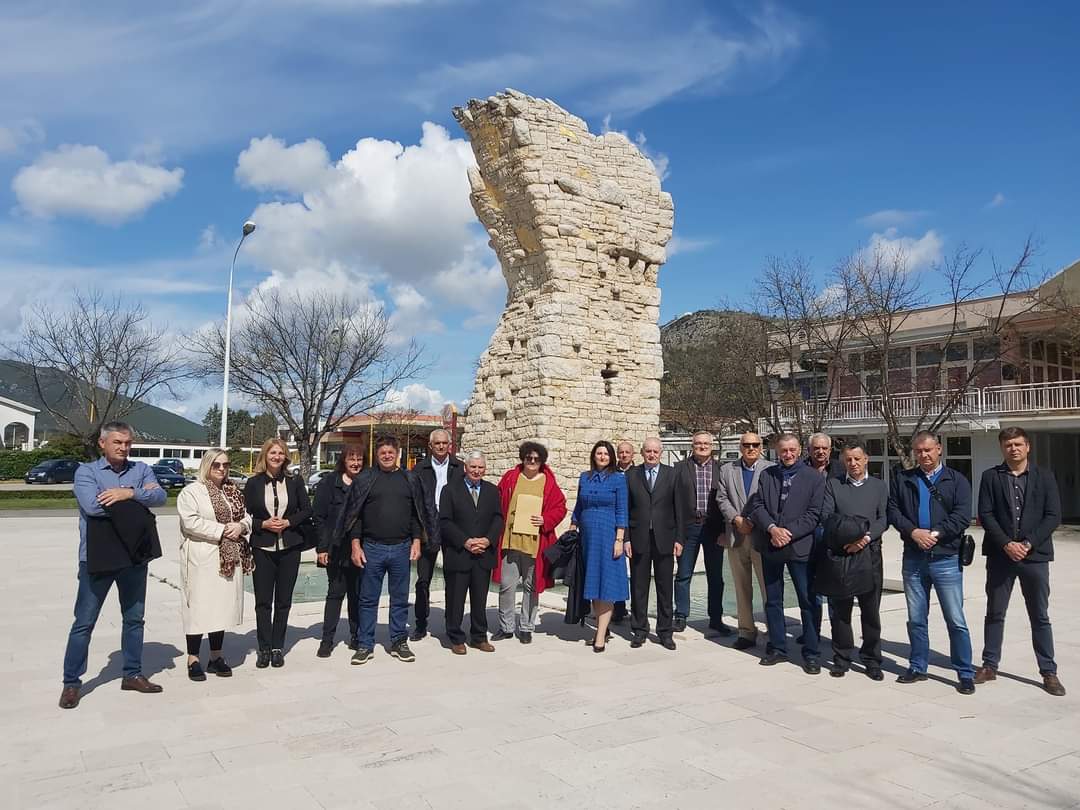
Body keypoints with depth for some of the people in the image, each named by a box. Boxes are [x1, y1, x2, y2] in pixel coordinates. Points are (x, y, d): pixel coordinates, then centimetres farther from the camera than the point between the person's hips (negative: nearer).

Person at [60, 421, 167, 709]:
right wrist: (138, 494, -15)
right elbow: (93, 506, -22)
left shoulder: (141, 470, 5)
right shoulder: (86, 471, -4)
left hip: (134, 557, 3)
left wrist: (128, 494, -24)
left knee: (134, 618, 13)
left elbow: (160, 496, -10)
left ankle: (132, 674, 26)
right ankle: (71, 682, 17)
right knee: (84, 622, 4)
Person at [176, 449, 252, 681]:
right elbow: (190, 522, -17)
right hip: (202, 559, -6)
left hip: (228, 559, 6)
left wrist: (240, 526, -4)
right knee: (200, 607, -3)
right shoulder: (191, 491, -5)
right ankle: (193, 659, 7)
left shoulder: (233, 492, 15)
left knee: (222, 605, 11)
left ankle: (216, 657, 21)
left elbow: (246, 516, 19)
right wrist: (221, 530, -17)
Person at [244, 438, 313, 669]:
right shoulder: (253, 483, 2)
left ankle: (277, 648, 17)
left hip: (289, 548, 1)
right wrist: (264, 524, -13)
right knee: (263, 601, 3)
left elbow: (306, 511, 5)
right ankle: (264, 648, 13)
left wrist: (287, 522, -9)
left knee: (283, 600, 7)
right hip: (262, 548, -1)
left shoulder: (295, 482, 4)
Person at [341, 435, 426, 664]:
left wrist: (416, 541, 1)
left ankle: (399, 643, 21)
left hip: (402, 548, 1)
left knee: (400, 599, 10)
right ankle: (365, 645, 16)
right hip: (372, 548, -1)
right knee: (368, 599, 6)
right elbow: (353, 515, 1)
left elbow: (416, 514, 9)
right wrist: (355, 545, -5)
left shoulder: (410, 480, 7)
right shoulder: (364, 480, 2)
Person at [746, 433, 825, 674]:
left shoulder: (814, 478, -1)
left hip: (800, 546, -3)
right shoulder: (766, 475, 8)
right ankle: (777, 648, 23)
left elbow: (813, 514, -7)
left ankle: (810, 653, 11)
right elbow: (756, 506, 2)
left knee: (809, 601, 0)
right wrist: (772, 528, -14)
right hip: (769, 546, 4)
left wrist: (789, 533, -15)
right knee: (772, 600, 11)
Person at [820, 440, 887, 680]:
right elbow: (826, 515, -1)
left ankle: (872, 660, 16)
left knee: (871, 610, 4)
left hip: (870, 553, 0)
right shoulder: (833, 484, 8)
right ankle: (841, 658, 15)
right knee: (839, 609, 4)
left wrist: (865, 538, -15)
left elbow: (884, 519, 1)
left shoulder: (879, 486, 10)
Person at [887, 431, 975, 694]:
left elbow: (962, 517, -8)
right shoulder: (902, 479, 9)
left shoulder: (956, 480, 2)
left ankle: (965, 674, 12)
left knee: (956, 620, 0)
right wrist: (914, 532, -14)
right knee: (916, 619, 11)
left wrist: (934, 534, -16)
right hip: (913, 559, 3)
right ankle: (918, 667, 24)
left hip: (946, 559, -3)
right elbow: (893, 510, 1)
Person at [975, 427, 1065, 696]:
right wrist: (1006, 544, -13)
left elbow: (1053, 516, -3)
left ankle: (1049, 672, 15)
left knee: (1040, 616, 6)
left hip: (1035, 555, 0)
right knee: (995, 613, 8)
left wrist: (1028, 543, -13)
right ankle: (990, 665, 18)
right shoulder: (991, 477, 3)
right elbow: (985, 514, -3)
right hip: (1000, 555, 1)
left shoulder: (1045, 477, 3)